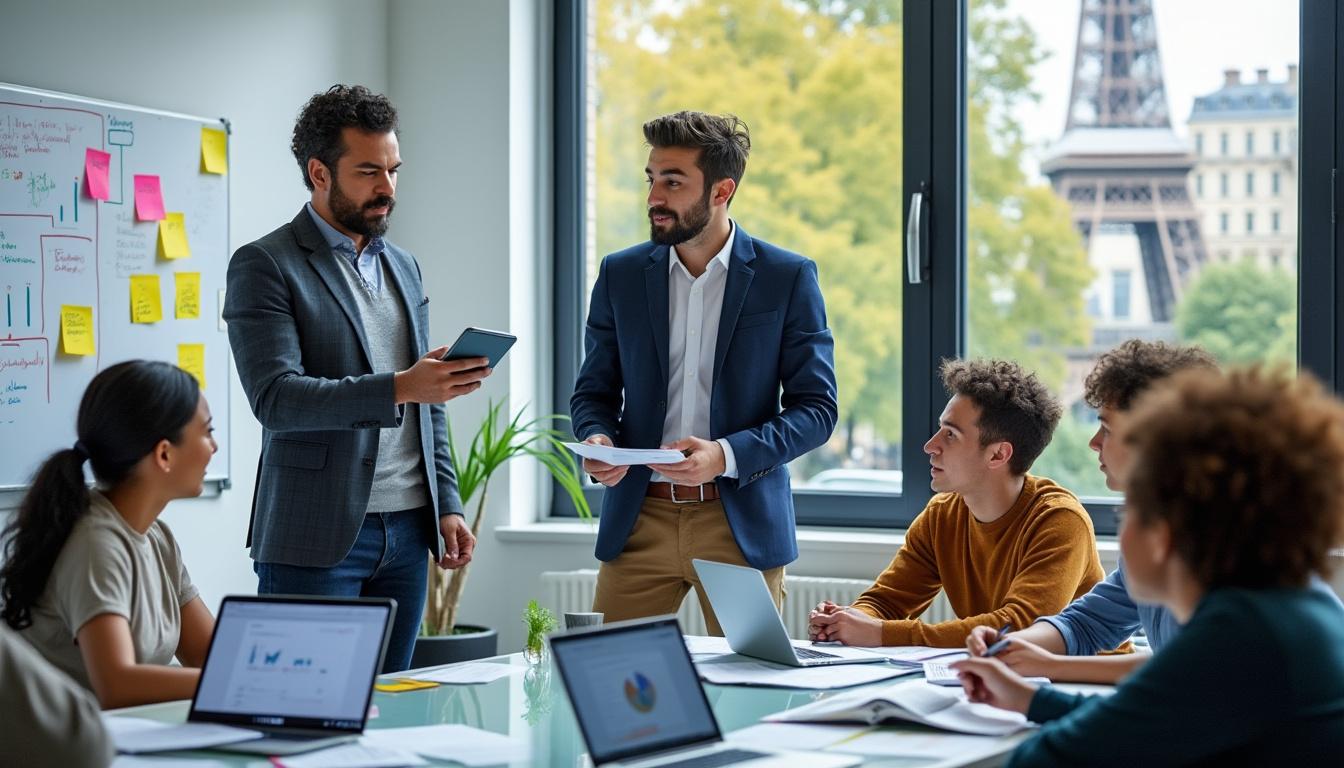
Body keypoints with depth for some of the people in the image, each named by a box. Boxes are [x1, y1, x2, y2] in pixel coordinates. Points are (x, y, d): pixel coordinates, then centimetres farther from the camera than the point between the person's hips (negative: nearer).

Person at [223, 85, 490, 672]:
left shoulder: (403, 267, 16)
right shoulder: (265, 266, -6)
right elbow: (275, 398, -17)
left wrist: (446, 504, 11)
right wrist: (397, 388, -26)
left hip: (406, 532, 6)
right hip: (317, 536, -6)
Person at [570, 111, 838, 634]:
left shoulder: (788, 278, -2)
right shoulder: (621, 275, 7)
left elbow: (816, 408, -3)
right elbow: (594, 391, 14)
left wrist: (726, 454, -18)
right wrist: (598, 438, -10)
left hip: (741, 525, -2)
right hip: (639, 520, 2)